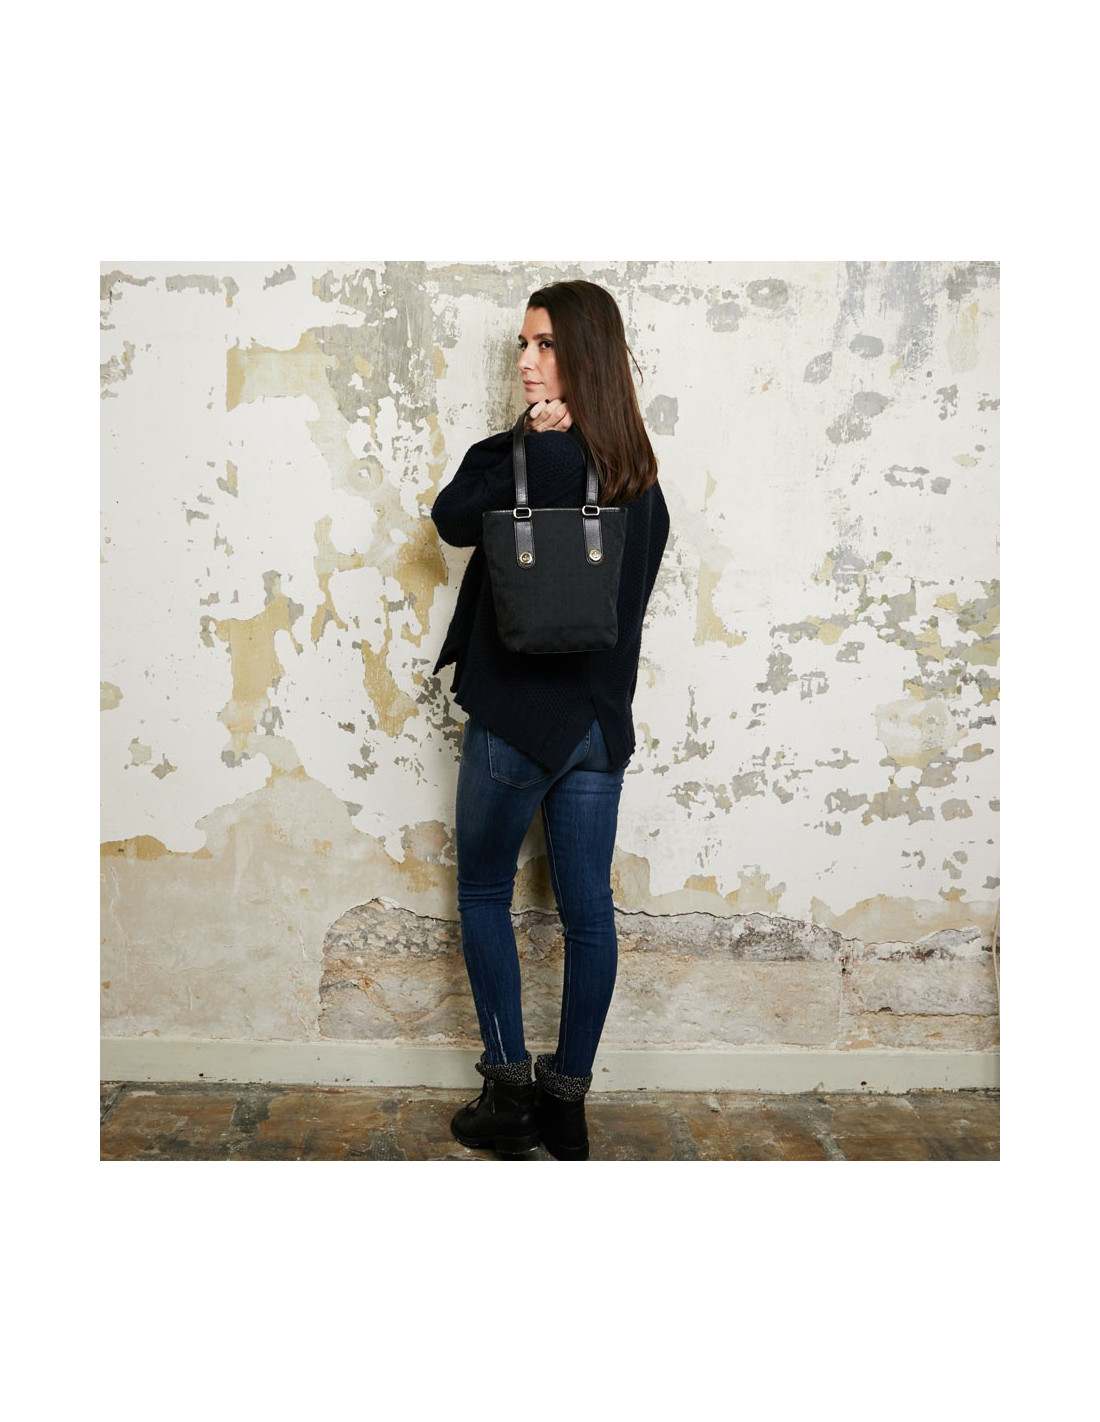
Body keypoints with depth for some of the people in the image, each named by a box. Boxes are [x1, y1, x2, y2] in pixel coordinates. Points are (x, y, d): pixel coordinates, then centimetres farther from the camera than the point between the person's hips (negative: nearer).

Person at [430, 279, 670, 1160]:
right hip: (603, 717, 7)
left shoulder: (527, 460, -17)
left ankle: (511, 1091, 17)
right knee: (588, 908, 10)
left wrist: (533, 438, -6)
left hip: (518, 716, -6)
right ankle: (568, 1103, 22)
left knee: (484, 894, 12)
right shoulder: (638, 471, 6)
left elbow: (450, 519, -3)